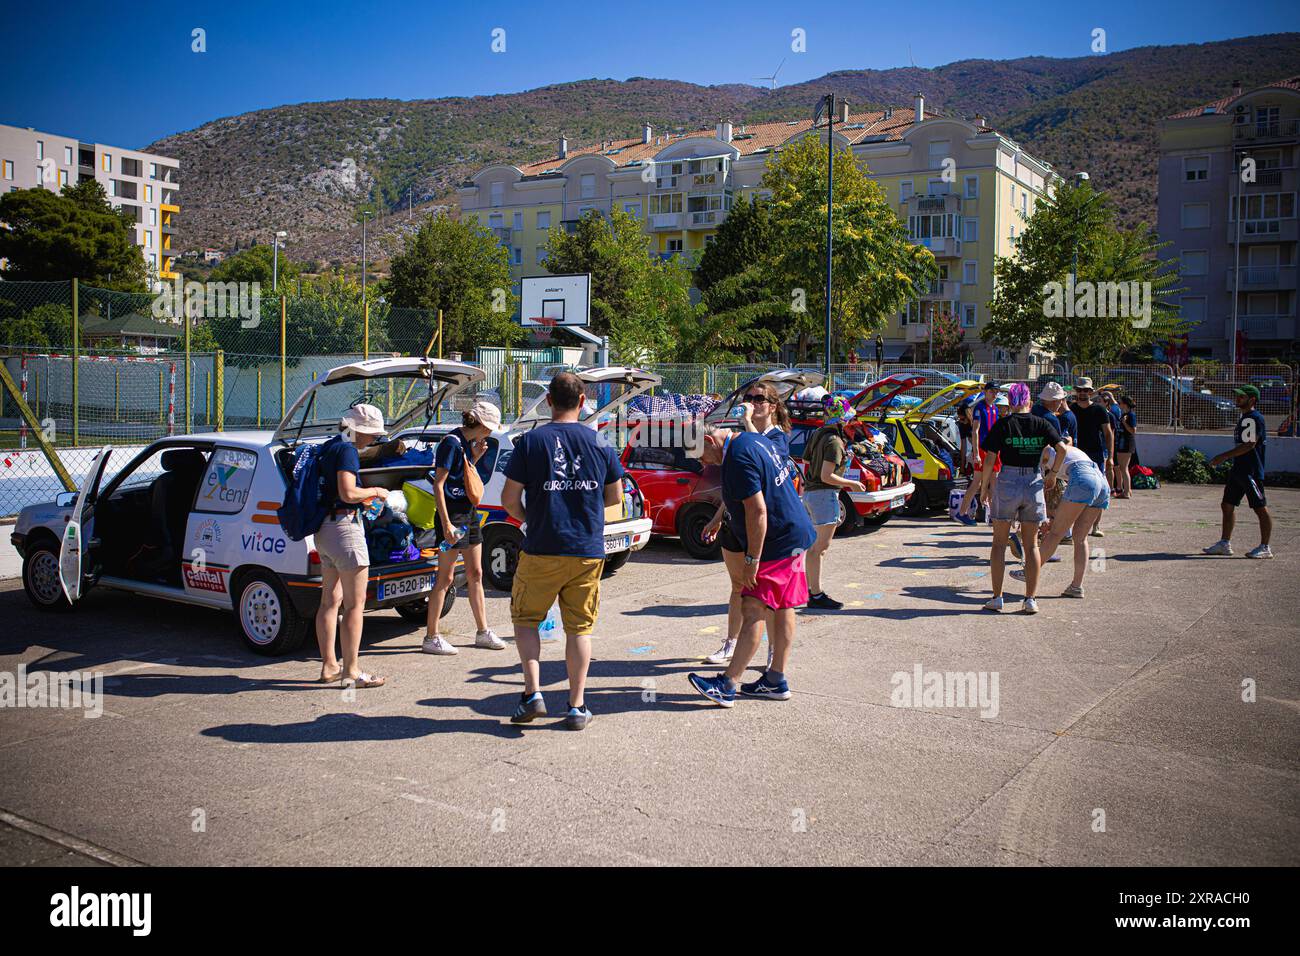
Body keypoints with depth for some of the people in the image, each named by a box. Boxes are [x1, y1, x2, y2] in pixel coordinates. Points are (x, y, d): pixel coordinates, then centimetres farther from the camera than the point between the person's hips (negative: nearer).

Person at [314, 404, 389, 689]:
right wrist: (375, 491, -7)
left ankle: (329, 666, 21)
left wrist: (366, 495, 16)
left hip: (324, 531, 10)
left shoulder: (328, 447, 15)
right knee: (355, 604, -5)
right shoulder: (346, 450, -13)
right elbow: (348, 493, -23)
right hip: (344, 527, -10)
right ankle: (351, 671, -3)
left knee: (330, 601, 14)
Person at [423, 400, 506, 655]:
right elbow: (438, 484, -20)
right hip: (452, 514, -9)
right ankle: (431, 638, 4)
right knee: (445, 578, -3)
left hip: (469, 513, 9)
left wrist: (475, 457, 6)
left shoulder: (467, 442, 10)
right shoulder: (452, 442, -16)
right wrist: (446, 524, -25)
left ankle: (482, 632, 21)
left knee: (475, 574, 13)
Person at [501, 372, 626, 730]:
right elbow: (615, 496, 9)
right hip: (588, 552, 2)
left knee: (526, 618, 15)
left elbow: (509, 499, -6)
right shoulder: (600, 443, 1)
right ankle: (577, 706, 14)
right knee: (579, 627, 11)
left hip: (542, 551, -2)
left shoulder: (530, 441, -6)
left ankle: (532, 693, 4)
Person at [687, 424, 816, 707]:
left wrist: (752, 559, -21)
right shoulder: (754, 439, 11)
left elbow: (757, 510, -25)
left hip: (777, 544, -11)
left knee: (752, 611, -10)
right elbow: (789, 471, 22)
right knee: (782, 608, 13)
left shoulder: (737, 458, -20)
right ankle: (776, 680, 20)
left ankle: (726, 685, -10)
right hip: (795, 535, 11)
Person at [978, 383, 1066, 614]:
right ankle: (1030, 599, 9)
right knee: (1031, 545, 11)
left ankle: (997, 597, 9)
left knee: (999, 543, 10)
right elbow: (1062, 449, -10)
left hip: (1007, 483, -2)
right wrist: (1054, 474, 5)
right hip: (1034, 484, 2)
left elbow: (989, 460, -8)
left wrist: (984, 487, 3)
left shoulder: (1002, 424, -5)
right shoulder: (1041, 424, 1)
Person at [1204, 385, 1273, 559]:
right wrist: (1224, 458, 18)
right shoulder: (1244, 417, 16)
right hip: (1238, 470, 10)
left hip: (1251, 472, -10)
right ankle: (1225, 543, 18)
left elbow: (1249, 445, -23)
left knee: (1260, 508, -2)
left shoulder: (1255, 418, -14)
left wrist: (1224, 456, -21)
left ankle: (1265, 548, 3)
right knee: (1227, 505, 11)